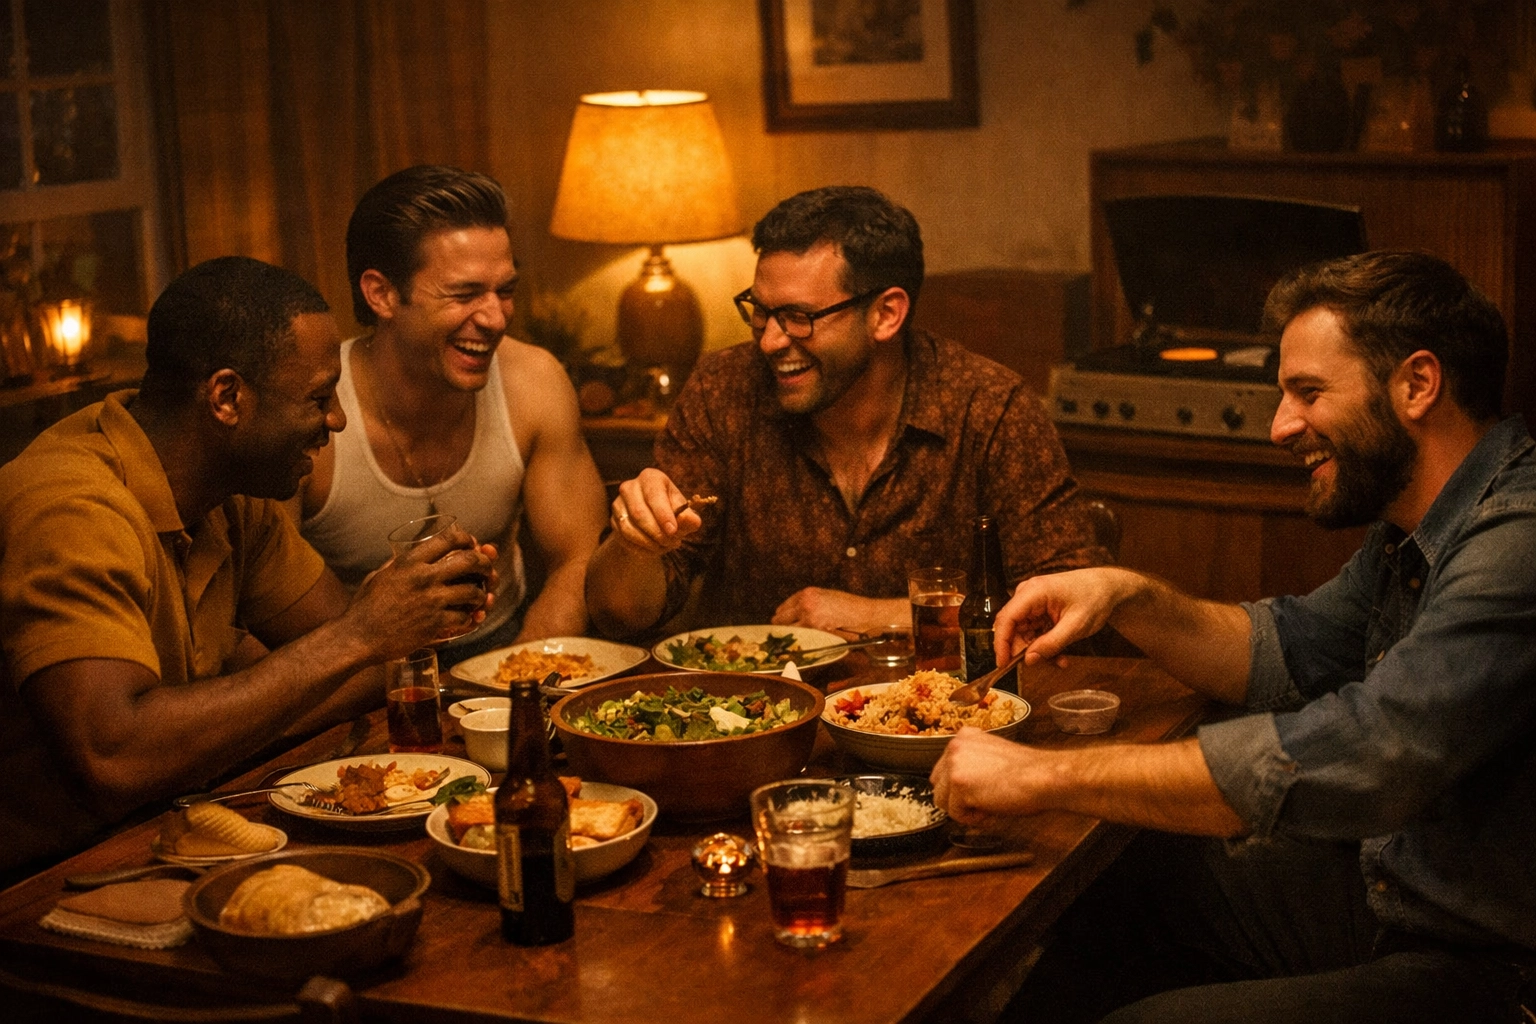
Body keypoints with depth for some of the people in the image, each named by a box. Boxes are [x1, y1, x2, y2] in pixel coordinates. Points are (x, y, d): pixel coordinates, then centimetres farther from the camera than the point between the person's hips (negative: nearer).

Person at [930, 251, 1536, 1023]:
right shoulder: (1414, 532, 6)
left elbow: (1361, 757, -36)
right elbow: (1289, 652, 17)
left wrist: (1047, 775, -31)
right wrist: (1129, 599, -3)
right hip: (1382, 887, 10)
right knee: (1106, 892, 14)